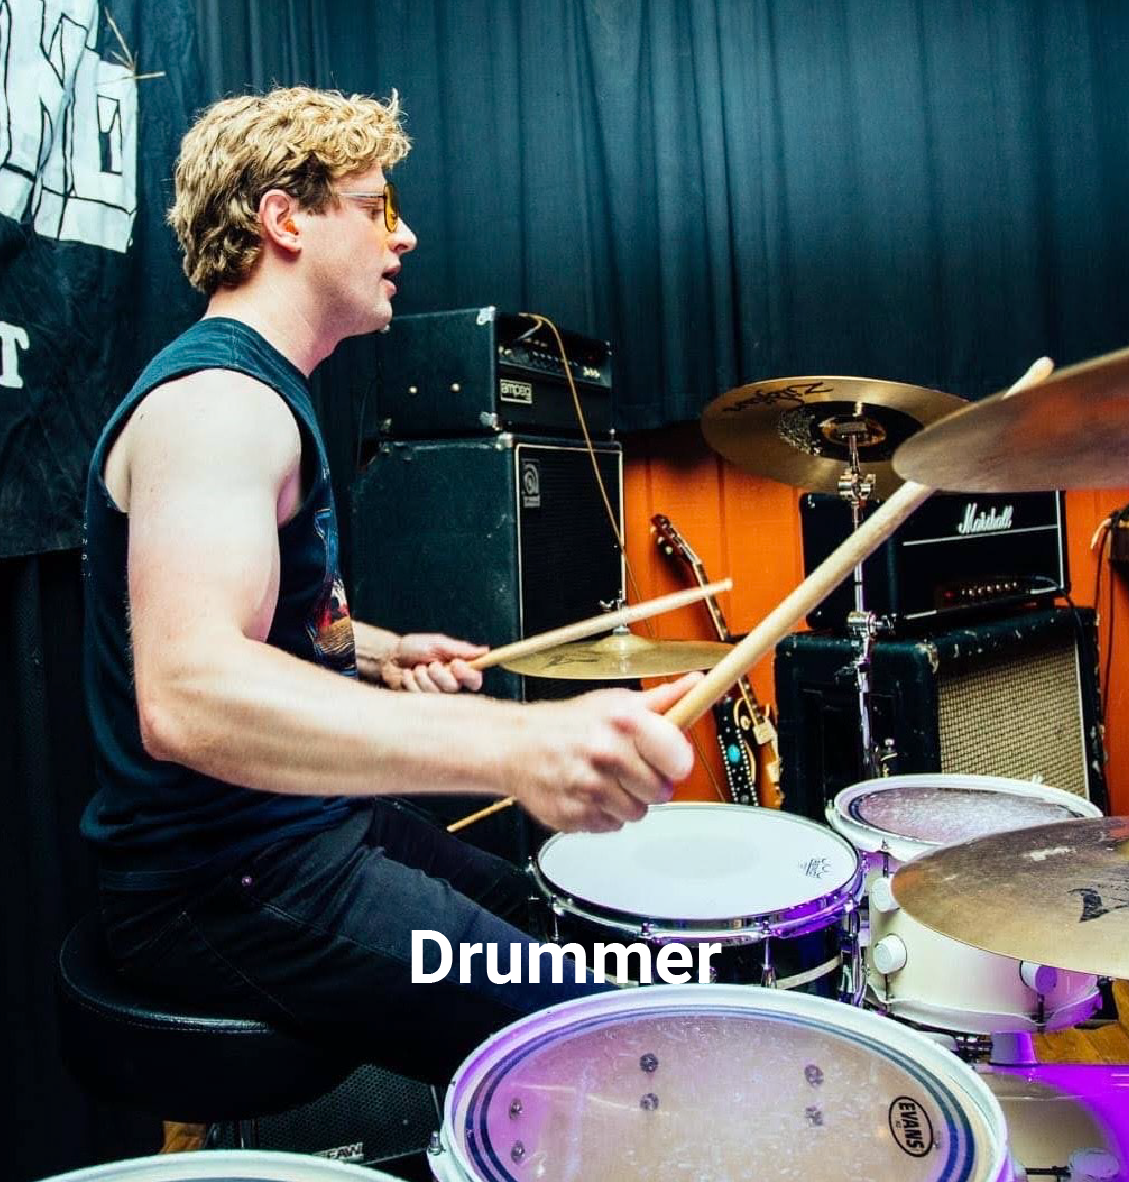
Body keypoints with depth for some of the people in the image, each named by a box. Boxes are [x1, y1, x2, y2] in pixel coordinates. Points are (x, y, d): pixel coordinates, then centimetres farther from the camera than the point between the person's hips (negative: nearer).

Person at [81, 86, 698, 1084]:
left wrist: (378, 654, 7)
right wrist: (515, 744, -48)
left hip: (311, 823, 10)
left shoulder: (265, 392, 13)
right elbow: (184, 697, -38)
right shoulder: (215, 401, -20)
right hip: (226, 886, -10)